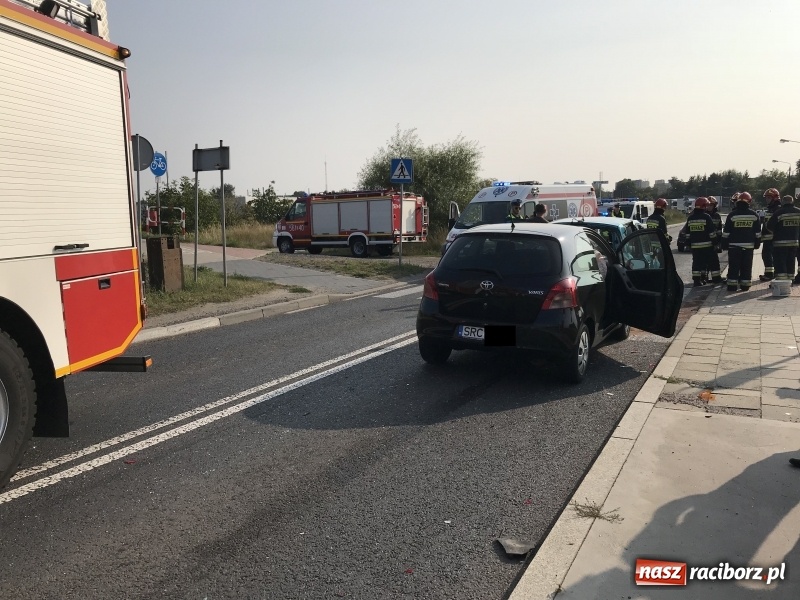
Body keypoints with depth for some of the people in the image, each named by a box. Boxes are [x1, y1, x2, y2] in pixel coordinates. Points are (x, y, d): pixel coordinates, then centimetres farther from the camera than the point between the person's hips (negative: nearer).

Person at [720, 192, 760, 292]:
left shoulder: (732, 214, -5)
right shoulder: (754, 214, 2)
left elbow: (726, 232, -4)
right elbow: (758, 232, 7)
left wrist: (724, 244, 3)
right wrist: (757, 243, 16)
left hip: (734, 245, -2)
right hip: (748, 245, 2)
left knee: (734, 266, 1)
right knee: (746, 266, 8)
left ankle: (732, 285, -1)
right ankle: (745, 285, 10)